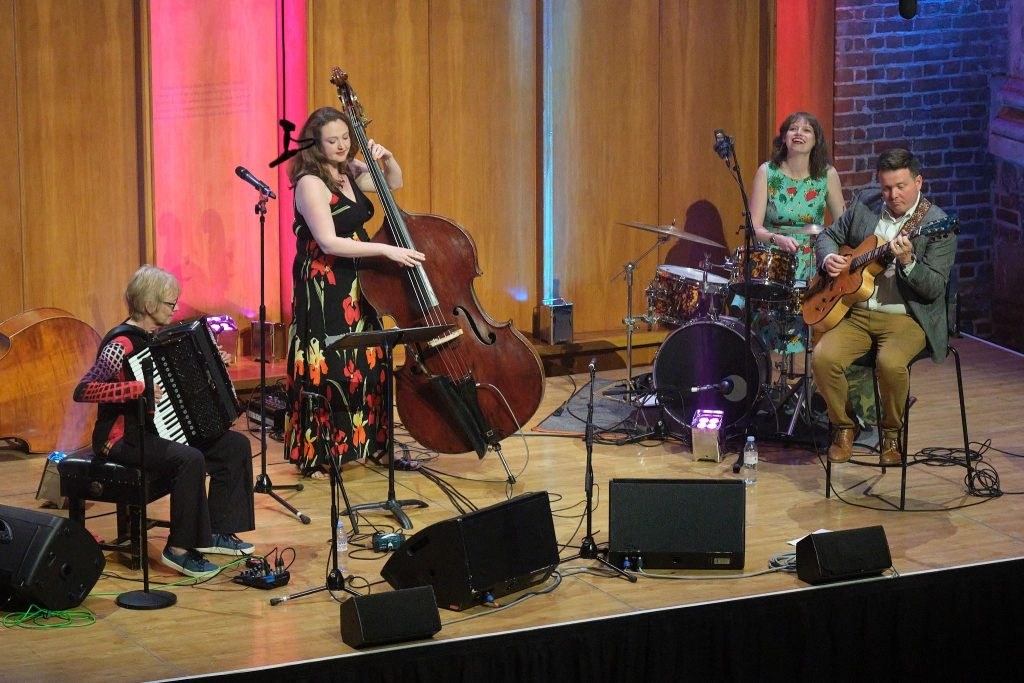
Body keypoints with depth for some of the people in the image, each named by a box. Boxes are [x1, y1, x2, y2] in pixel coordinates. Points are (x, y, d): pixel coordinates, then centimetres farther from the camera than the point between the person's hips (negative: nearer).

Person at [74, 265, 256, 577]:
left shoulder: (157, 337, 9)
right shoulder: (122, 344, -19)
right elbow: (83, 390, -28)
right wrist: (137, 389, -33)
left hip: (156, 430, 10)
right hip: (123, 438, -9)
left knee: (236, 445, 2)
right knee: (190, 459, -33)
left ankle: (217, 533, 7)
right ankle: (180, 549, -21)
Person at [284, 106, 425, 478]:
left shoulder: (350, 172, 7)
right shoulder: (311, 183, -17)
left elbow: (394, 183, 23)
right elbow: (329, 242, -23)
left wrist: (386, 158, 1)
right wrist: (386, 250, -26)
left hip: (356, 287, 8)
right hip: (323, 289, -8)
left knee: (366, 365, 11)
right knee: (329, 369, -5)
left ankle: (367, 443, 22)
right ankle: (317, 455, 4)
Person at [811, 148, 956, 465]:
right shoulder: (866, 203, 5)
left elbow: (934, 289, -15)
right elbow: (829, 235, 19)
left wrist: (907, 261, -32)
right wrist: (829, 258, -3)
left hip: (906, 317, -4)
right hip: (856, 313, 4)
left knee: (890, 363, -34)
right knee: (823, 356, -22)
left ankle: (892, 432, -5)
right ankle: (843, 427, 2)